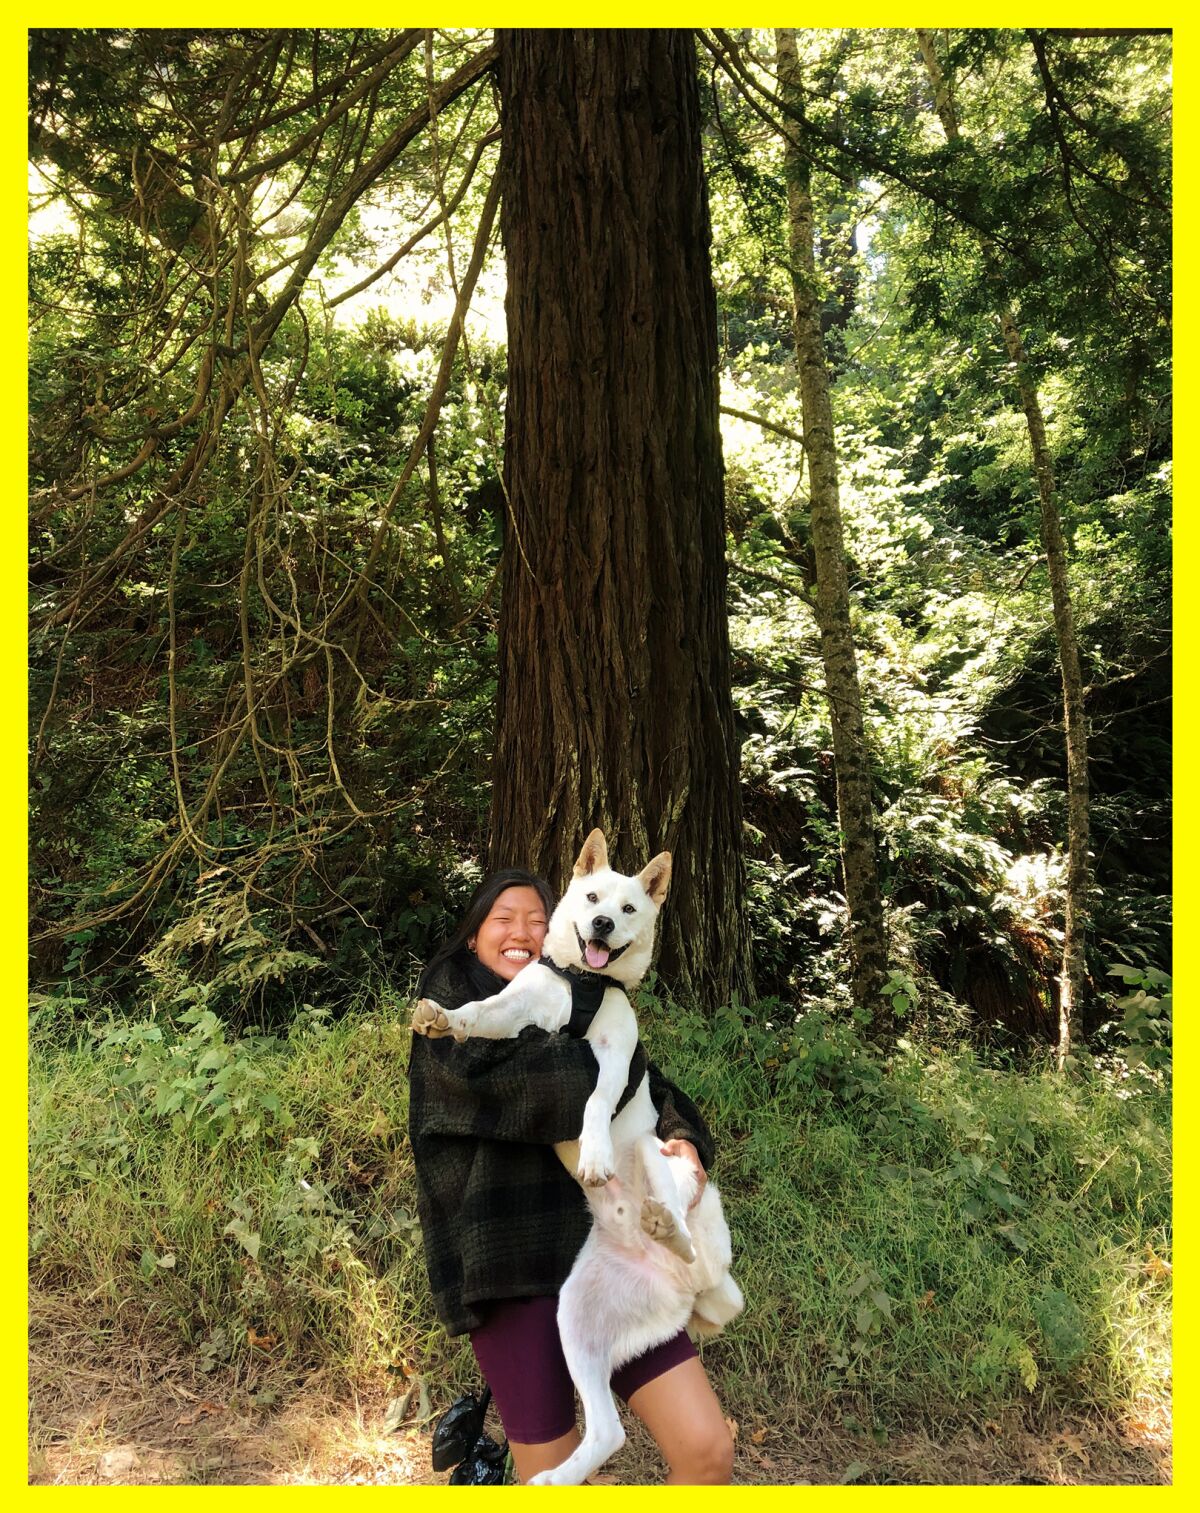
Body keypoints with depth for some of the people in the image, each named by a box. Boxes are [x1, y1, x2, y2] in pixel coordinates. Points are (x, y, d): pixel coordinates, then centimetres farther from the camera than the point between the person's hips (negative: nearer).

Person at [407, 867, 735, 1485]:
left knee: (708, 1450, 1)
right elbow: (542, 1086, -20)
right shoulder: (451, 1019, -1)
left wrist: (684, 1140, -10)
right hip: (513, 1267, -4)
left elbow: (656, 1096, 11)